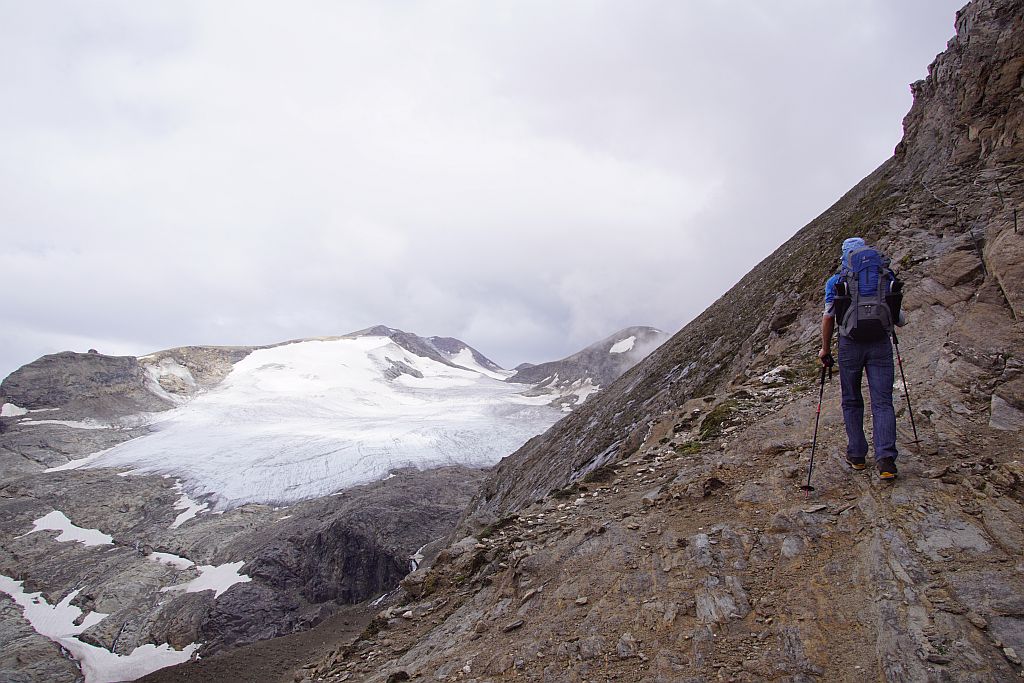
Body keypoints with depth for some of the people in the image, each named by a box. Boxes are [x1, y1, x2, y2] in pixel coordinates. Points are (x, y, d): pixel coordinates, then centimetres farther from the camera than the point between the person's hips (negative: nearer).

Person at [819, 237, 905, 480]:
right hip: (881, 345, 1)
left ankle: (857, 455, 17)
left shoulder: (836, 281, 0)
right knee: (882, 402, 2)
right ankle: (886, 458, -9)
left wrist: (825, 349, 4)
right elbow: (899, 319, 8)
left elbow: (828, 317, -5)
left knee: (851, 402, 12)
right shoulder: (885, 277, 6)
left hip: (850, 345, -1)